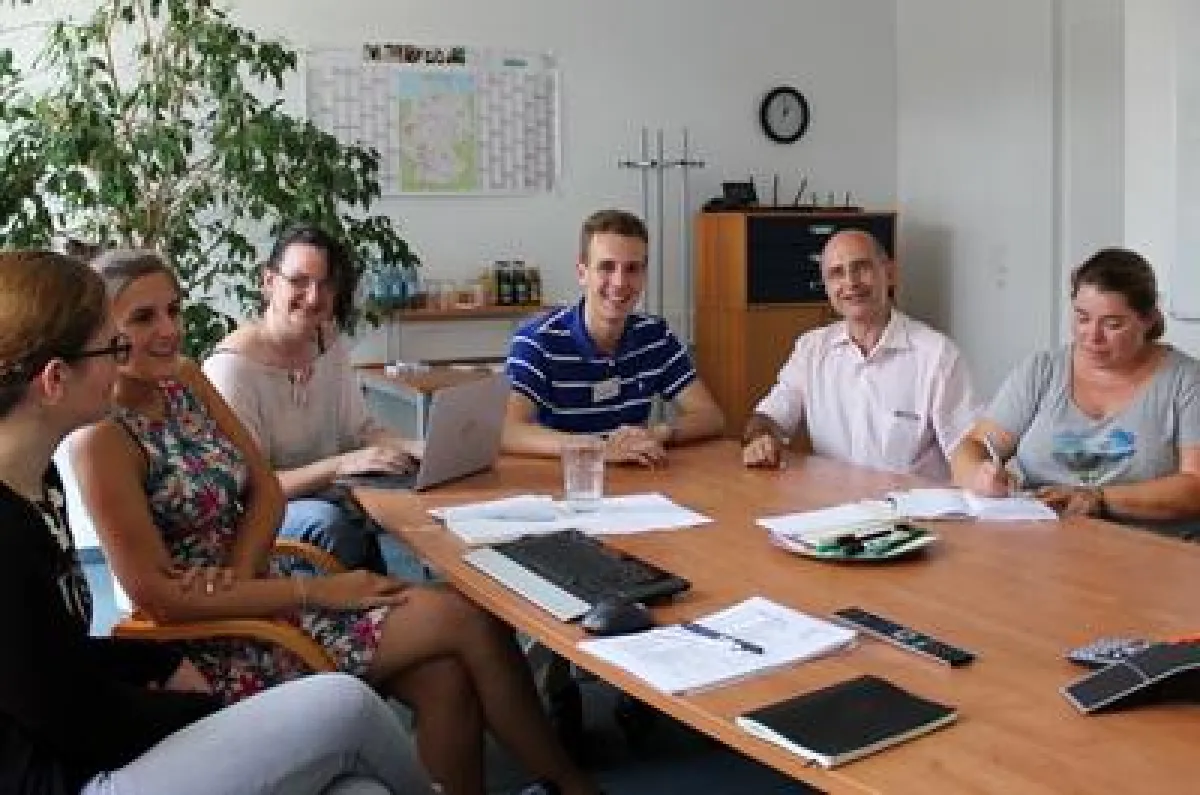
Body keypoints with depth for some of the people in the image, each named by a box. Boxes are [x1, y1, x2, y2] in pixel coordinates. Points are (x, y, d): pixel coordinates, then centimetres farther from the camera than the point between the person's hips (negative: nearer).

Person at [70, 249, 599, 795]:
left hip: (254, 591, 7)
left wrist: (237, 574, -14)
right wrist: (315, 592, -17)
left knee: (443, 679, -15)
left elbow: (267, 491, 6)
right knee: (470, 622, -12)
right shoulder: (102, 439, -17)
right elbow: (160, 598, -19)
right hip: (224, 643, -7)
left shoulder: (185, 380, 5)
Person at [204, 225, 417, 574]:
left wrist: (411, 448, -11)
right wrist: (341, 464, -30)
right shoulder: (231, 366, -19)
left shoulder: (330, 345, 4)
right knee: (328, 520, -35)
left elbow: (360, 429, 10)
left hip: (324, 497, 7)